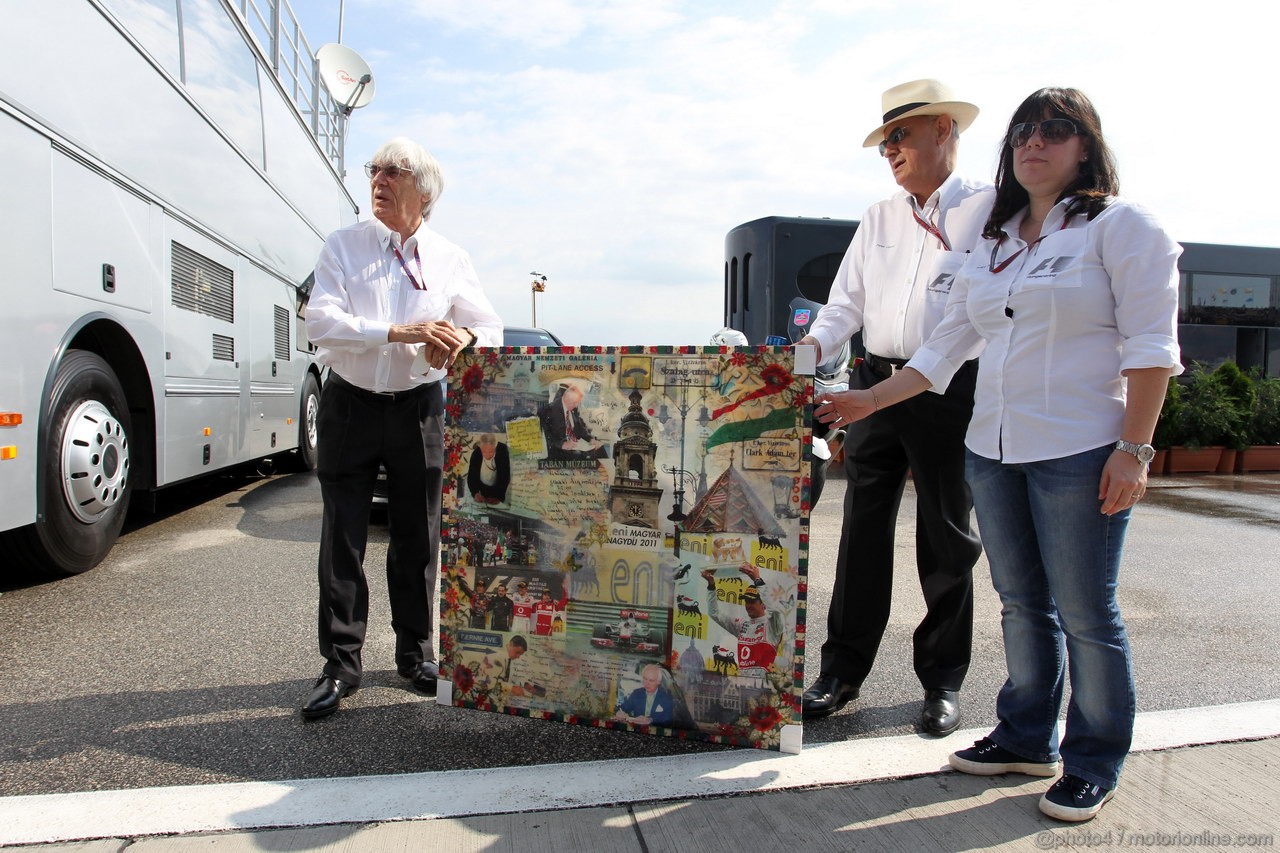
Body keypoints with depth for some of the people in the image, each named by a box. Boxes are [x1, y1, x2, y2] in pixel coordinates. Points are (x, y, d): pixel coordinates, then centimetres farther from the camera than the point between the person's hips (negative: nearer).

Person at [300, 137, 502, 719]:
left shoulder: (450, 259, 5)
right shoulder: (344, 245, 0)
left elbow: (490, 328, 7)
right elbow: (320, 321, -13)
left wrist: (463, 338, -17)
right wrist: (399, 332, -26)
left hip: (420, 408, 1)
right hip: (350, 404, -1)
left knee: (417, 537, 8)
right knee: (342, 538, 1)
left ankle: (415, 653, 24)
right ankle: (340, 664, 14)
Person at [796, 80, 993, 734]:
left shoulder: (990, 208, 1)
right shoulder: (879, 219, 16)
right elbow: (847, 303, 12)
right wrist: (812, 345, -7)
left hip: (951, 391, -4)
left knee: (946, 541, 6)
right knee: (863, 533, 7)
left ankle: (943, 681, 22)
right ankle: (842, 670, 18)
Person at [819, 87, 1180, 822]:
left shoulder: (1122, 226, -1)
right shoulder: (994, 244, 16)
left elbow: (1150, 343, -8)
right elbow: (947, 346, 16)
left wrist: (1134, 449, -15)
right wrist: (869, 401, 12)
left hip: (1079, 453, -6)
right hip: (993, 451, 6)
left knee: (1085, 613, 2)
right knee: (1022, 603, 14)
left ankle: (1094, 765, 20)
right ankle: (1026, 739, 28)